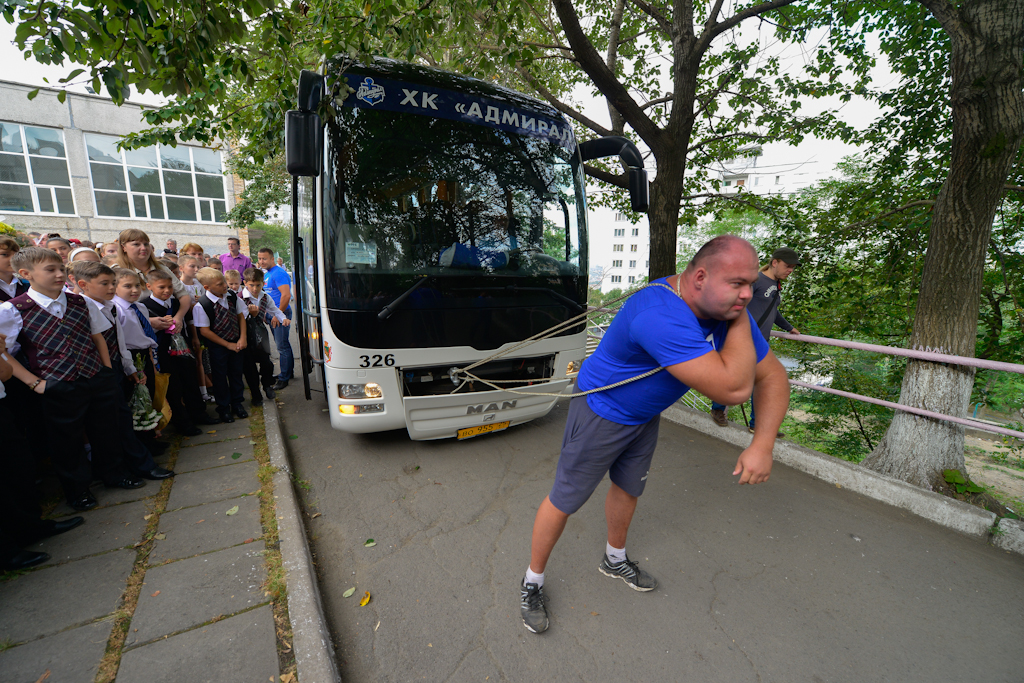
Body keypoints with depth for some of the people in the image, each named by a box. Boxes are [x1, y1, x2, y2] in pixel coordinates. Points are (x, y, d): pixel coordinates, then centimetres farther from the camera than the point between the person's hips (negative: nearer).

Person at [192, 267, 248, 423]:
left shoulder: (232, 296, -6)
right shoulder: (202, 305, -19)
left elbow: (241, 316, 3)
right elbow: (205, 331, -14)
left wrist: (242, 338, -6)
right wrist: (228, 345, -12)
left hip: (236, 343, 4)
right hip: (218, 346, -4)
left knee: (236, 373, 15)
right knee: (220, 376, 9)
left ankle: (237, 403, 32)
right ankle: (223, 408, 26)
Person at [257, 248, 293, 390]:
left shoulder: (278, 273, -15)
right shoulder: (266, 274, 16)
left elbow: (286, 295, -24)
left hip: (281, 314, -10)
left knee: (282, 346, -6)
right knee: (282, 344, 17)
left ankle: (284, 378, 1)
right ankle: (289, 372, 28)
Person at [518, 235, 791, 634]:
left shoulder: (728, 314, -9)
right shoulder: (660, 315, -39)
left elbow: (773, 377, -1)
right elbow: (731, 388, -39)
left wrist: (762, 445, -11)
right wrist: (741, 322, -28)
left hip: (645, 416, 8)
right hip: (601, 412, -8)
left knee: (628, 489, 25)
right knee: (564, 501, 5)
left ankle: (615, 560, 55)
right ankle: (532, 583, 31)